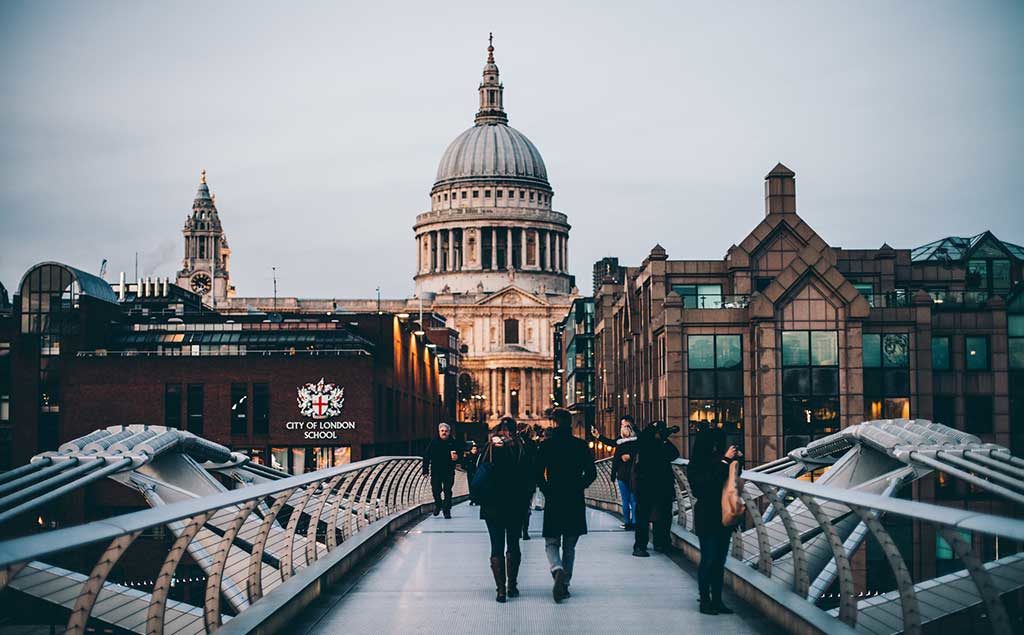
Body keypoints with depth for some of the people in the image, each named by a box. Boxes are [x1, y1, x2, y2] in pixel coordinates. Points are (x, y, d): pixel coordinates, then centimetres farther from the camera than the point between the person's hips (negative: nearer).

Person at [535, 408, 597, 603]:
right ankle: (565, 584, 14)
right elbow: (591, 473, -2)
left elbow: (537, 473, -7)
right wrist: (577, 488, 9)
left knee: (551, 543, 7)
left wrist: (547, 491, 5)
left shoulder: (545, 445, -4)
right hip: (575, 503, 2)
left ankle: (558, 570, -21)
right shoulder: (581, 446, 0)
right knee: (569, 546, 14)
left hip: (553, 501, -2)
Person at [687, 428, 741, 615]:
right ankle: (705, 601, 5)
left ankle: (717, 600, 15)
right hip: (707, 519, -6)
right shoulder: (695, 466, -10)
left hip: (722, 517, 6)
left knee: (719, 561, 9)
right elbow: (710, 482, -24)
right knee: (708, 560, -3)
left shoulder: (718, 461, 6)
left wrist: (736, 460, 0)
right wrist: (725, 461, -24)